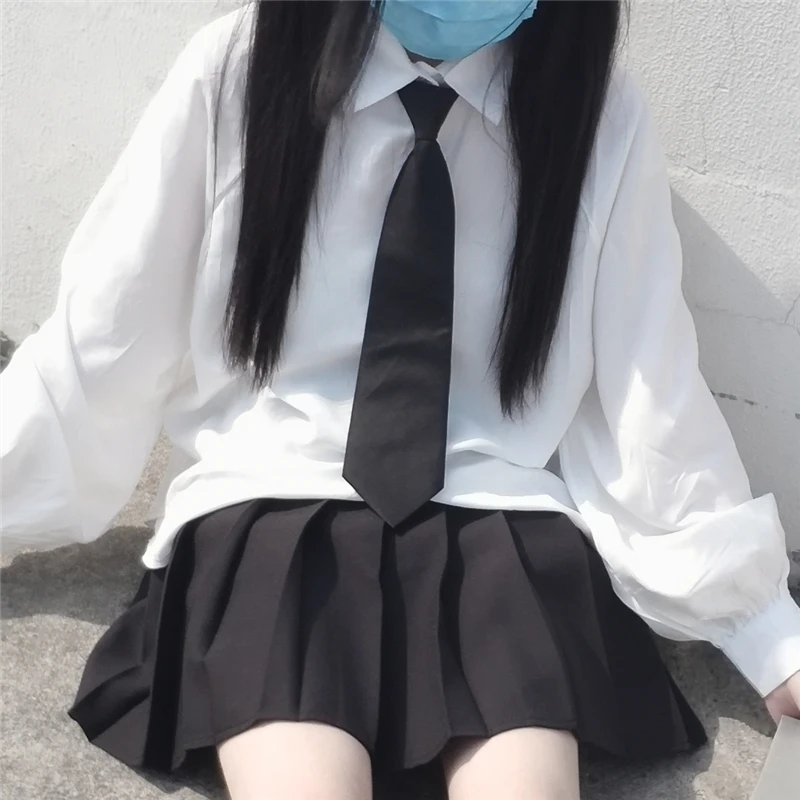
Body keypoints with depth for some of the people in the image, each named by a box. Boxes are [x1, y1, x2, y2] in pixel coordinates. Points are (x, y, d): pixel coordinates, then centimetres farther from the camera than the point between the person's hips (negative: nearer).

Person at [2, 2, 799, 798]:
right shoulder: (235, 70, -6)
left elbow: (650, 394, 4)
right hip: (270, 511, 0)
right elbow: (99, 344, 2)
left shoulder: (602, 108, -2)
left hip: (497, 523, 1)